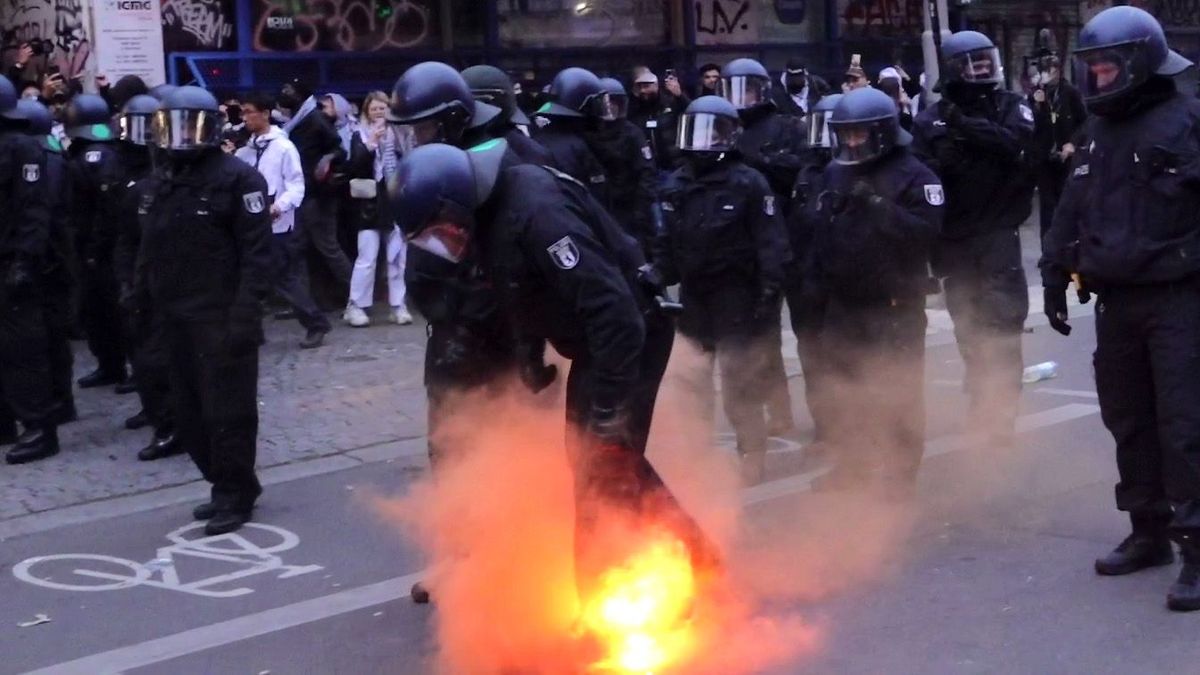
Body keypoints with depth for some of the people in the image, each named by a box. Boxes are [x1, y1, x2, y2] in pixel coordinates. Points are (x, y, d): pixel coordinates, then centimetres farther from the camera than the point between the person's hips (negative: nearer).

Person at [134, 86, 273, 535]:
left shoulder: (236, 178, -10)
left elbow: (257, 252, -15)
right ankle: (226, 485, 27)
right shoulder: (157, 186, 13)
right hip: (178, 319, 8)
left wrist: (246, 314, -21)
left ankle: (235, 494, 10)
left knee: (228, 409, -2)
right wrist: (142, 304, 14)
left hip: (222, 318, -8)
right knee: (191, 411, 13)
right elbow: (151, 253, 19)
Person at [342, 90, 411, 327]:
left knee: (397, 258, 6)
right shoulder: (360, 136, 1)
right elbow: (354, 168, -11)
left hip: (396, 203, 3)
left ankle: (398, 306, 12)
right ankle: (355, 306, 3)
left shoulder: (398, 135, 8)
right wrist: (370, 145, -22)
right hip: (371, 205, -3)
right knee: (366, 259, -4)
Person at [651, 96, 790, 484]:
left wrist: (768, 298, -16)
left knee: (741, 393, 3)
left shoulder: (748, 184, -10)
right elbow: (665, 245, 14)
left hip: (737, 304, -6)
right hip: (692, 303, 6)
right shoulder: (676, 185, 7)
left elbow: (771, 246, -12)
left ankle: (752, 467, 17)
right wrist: (657, 283, 4)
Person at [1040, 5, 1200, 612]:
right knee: (1129, 421, 13)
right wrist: (1055, 277, 18)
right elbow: (1072, 210, 19)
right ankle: (1149, 531, 25)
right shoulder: (1099, 130, 13)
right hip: (1116, 300, 7)